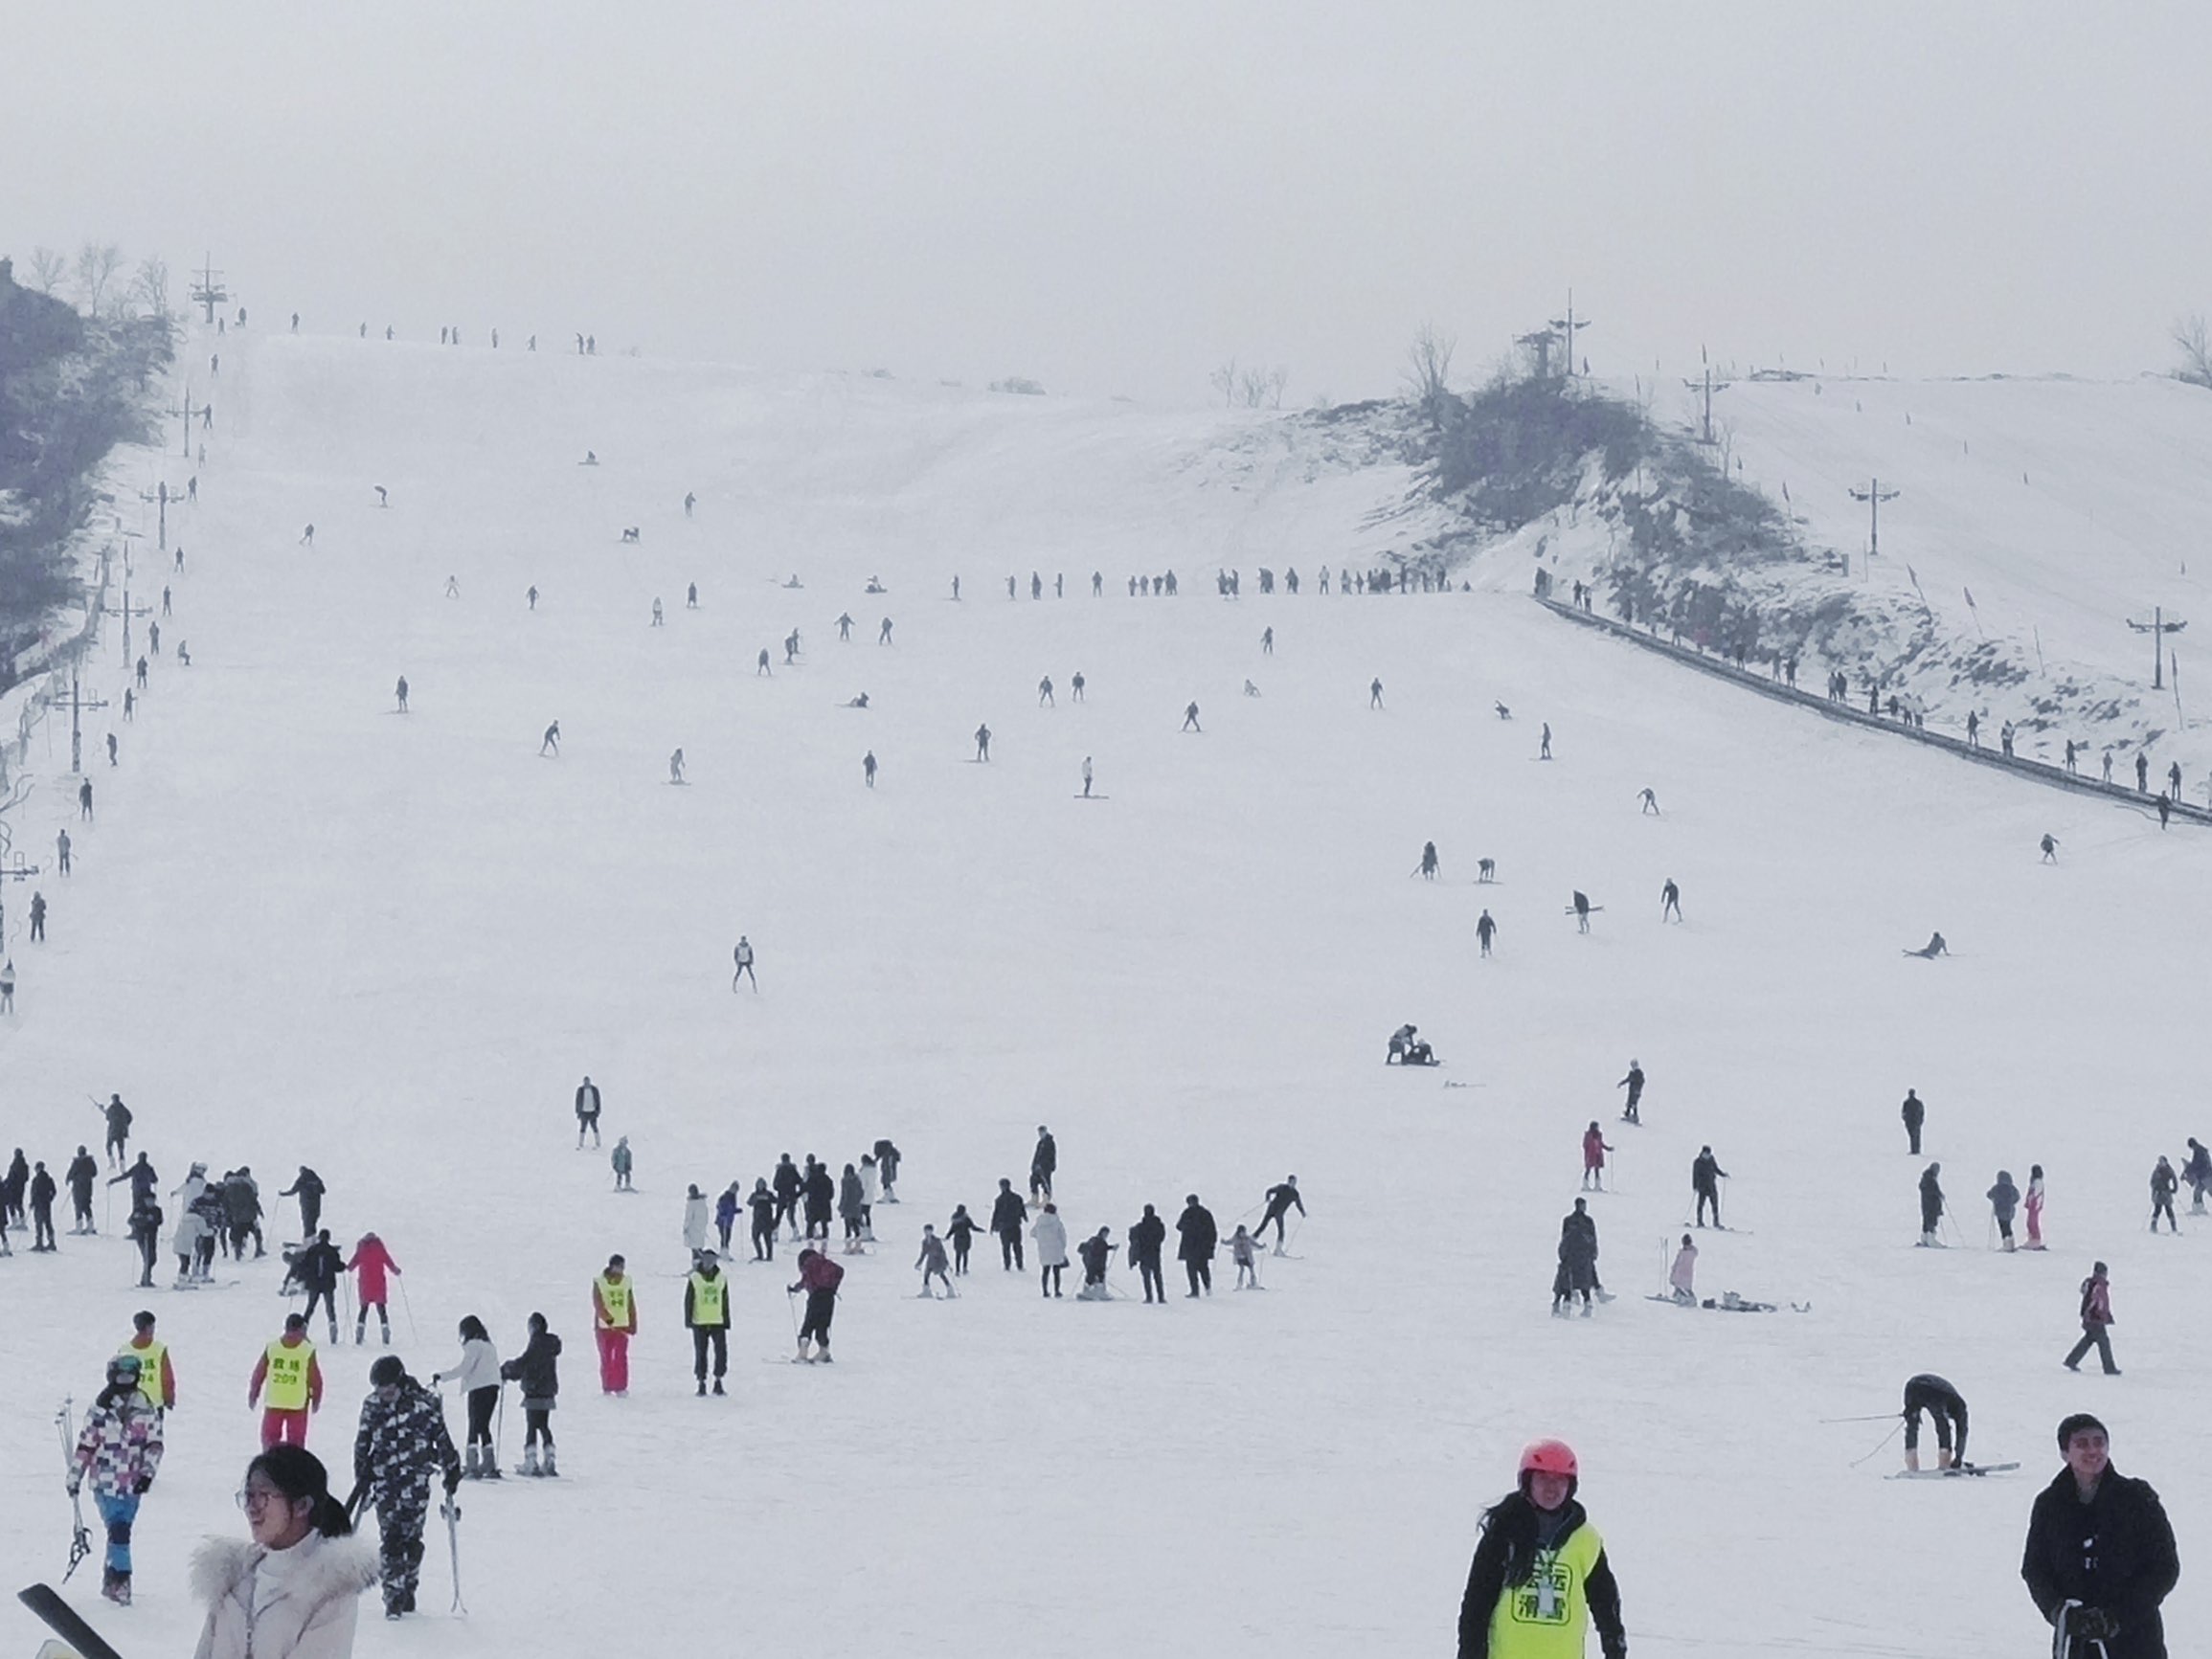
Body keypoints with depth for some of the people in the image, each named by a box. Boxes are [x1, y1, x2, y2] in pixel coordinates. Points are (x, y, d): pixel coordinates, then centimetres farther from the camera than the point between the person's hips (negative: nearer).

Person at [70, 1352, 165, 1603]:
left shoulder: (147, 1409, 1)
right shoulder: (100, 1409, -4)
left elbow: (154, 1444, 2)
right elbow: (85, 1446, 1)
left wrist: (148, 1472, -12)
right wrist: (74, 1478, 6)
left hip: (133, 1483, 3)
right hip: (105, 1481, -3)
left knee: (119, 1530, 11)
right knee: (119, 1530, -12)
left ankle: (110, 1580, 24)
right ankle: (120, 1581, -10)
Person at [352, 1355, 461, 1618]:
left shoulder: (423, 1403, -7)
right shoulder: (372, 1406, 1)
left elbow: (441, 1437, 2)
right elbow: (362, 1444, 9)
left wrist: (451, 1470, 5)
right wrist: (362, 1478, 8)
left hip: (416, 1480, -1)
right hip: (385, 1481, 1)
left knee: (412, 1537, 1)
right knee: (390, 1538, -8)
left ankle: (408, 1589, 17)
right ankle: (393, 1596, -7)